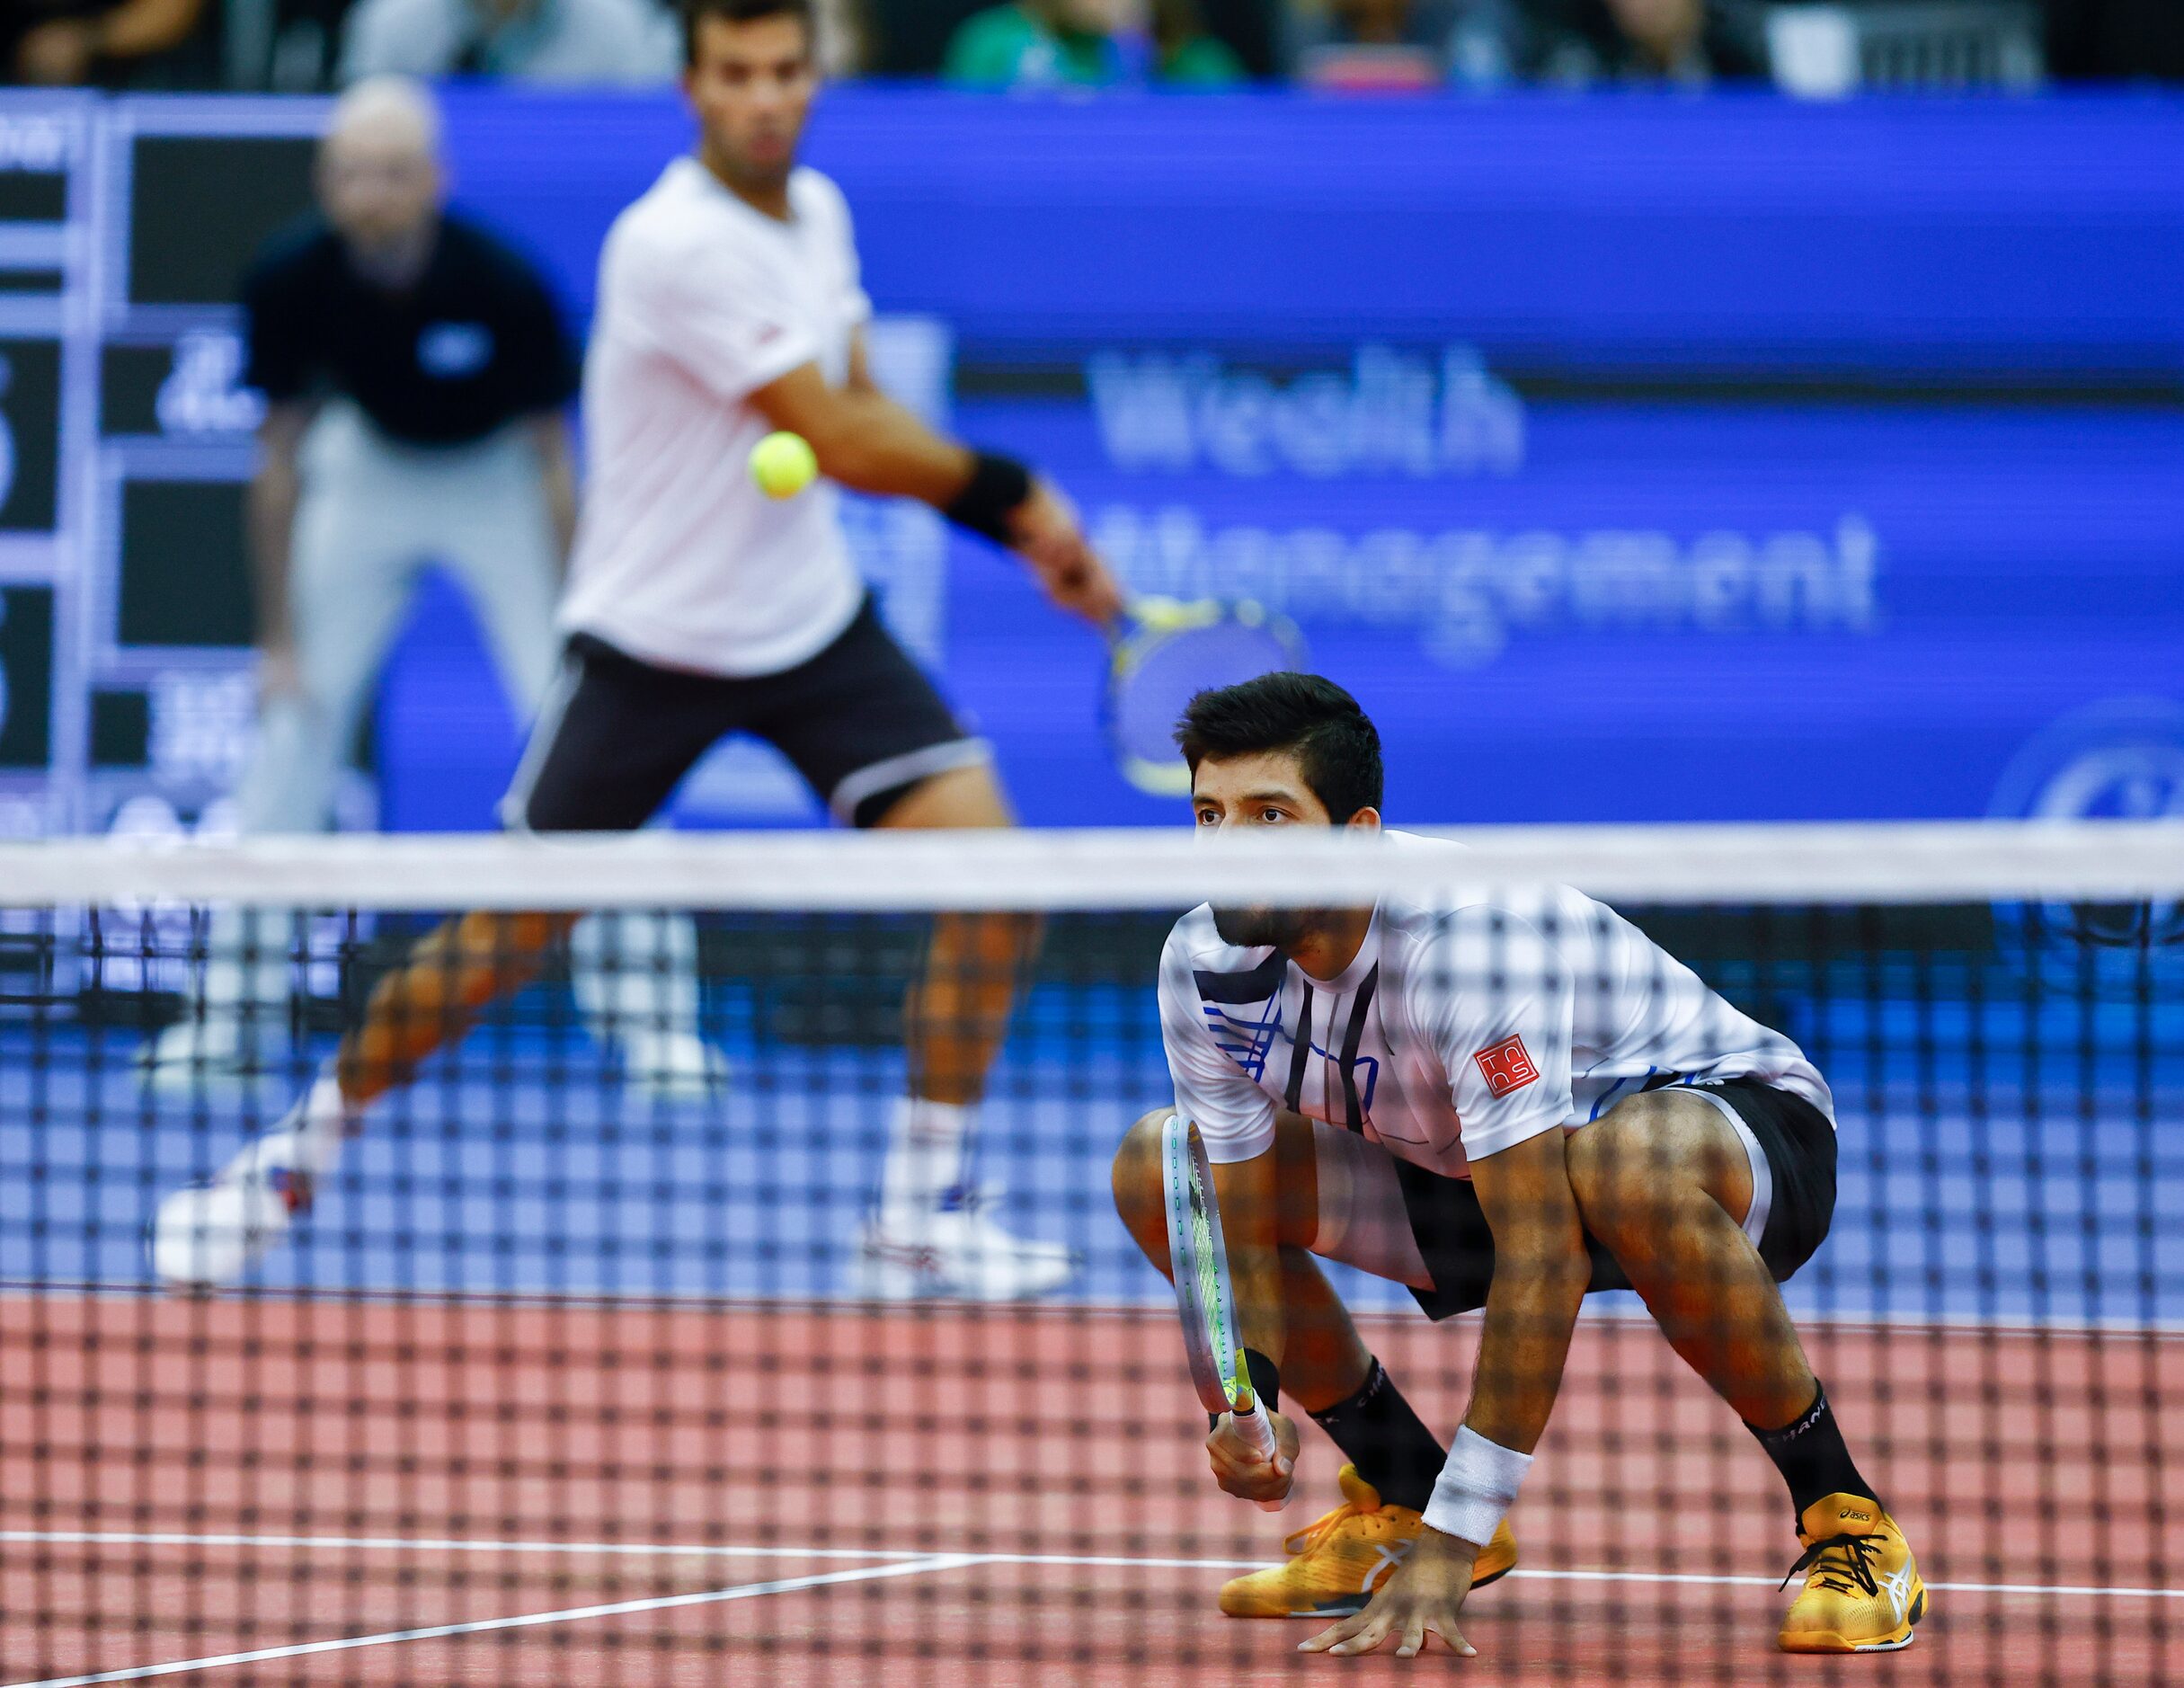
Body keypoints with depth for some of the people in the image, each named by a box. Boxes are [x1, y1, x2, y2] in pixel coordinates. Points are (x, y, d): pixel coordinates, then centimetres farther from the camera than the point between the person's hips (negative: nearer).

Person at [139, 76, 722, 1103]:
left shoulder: (503, 287, -30)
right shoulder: (291, 282, -23)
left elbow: (552, 467, -20)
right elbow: (279, 461, -10)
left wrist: (577, 630, -21)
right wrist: (278, 636, -9)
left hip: (497, 475, -2)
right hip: (369, 469, 2)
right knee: (293, 727, -2)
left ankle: (649, 1016, -9)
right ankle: (231, 1011, 8)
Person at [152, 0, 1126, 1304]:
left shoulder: (817, 209, 3)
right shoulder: (677, 246, -24)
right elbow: (846, 443, -23)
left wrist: (1021, 530, 2)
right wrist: (1013, 490, -11)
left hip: (812, 620, 6)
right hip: (649, 643, -6)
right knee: (507, 937, 0)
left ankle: (925, 1219, 1)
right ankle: (298, 1158, 24)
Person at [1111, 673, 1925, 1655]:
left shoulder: (1467, 938, -36)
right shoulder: (1206, 965, -15)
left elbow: (1541, 1256, -39)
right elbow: (1239, 1228, -5)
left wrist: (1449, 1547, -39)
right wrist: (1242, 1406, -27)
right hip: (1471, 1167, 7)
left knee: (1626, 1167, -43)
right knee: (1157, 1167, -3)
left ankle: (1845, 1518, -23)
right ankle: (1401, 1491, 10)